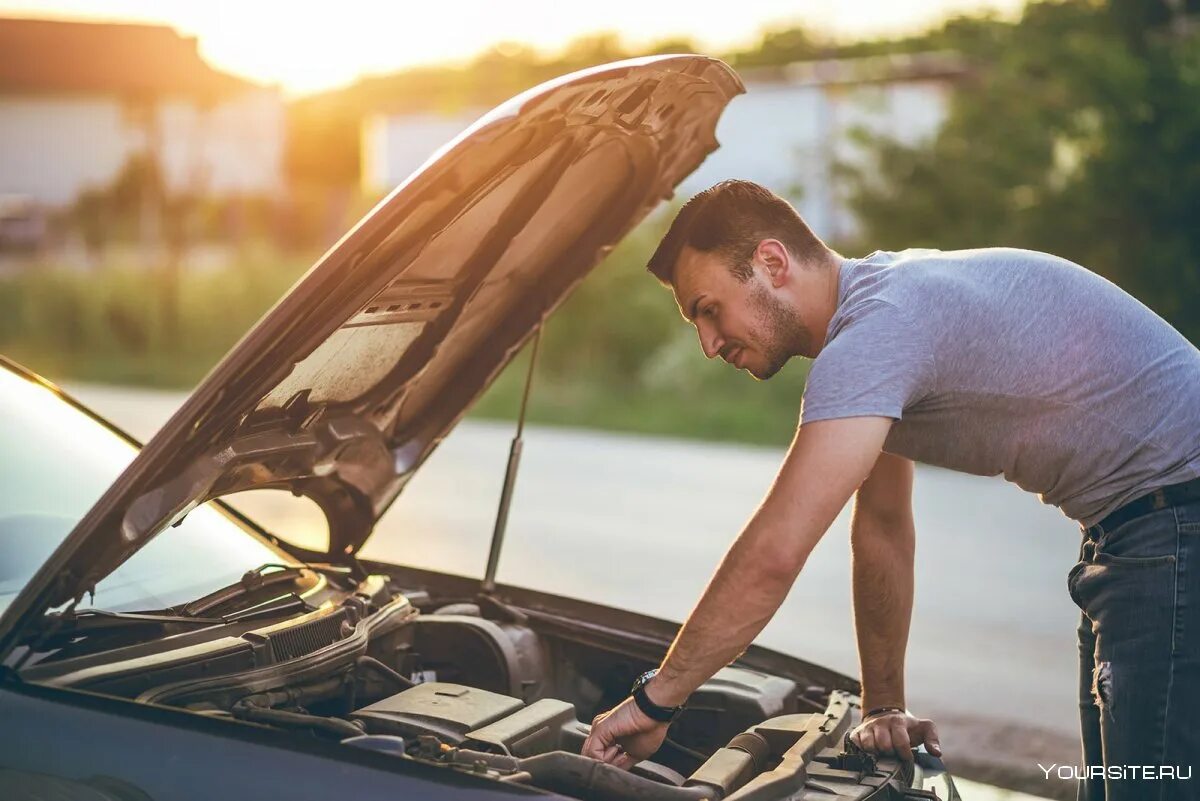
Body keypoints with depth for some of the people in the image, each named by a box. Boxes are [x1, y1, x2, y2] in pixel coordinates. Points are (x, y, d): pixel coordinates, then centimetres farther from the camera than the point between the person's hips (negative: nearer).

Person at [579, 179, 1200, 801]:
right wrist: (883, 706, 13)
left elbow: (772, 557, -28)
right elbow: (881, 532, 15)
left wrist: (654, 701, -18)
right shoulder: (874, 301, 10)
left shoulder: (879, 327, -23)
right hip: (1129, 535, 10)